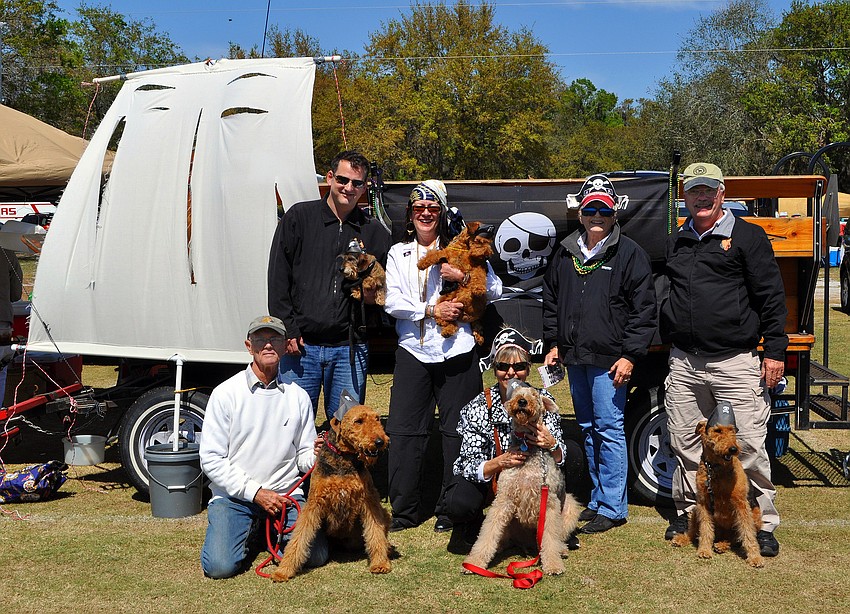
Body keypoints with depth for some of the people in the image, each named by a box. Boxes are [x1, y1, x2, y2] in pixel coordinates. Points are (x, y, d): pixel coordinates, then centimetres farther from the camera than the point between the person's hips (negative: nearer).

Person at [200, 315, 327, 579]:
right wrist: (255, 492, -14)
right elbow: (211, 460, -6)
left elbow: (304, 457, 9)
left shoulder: (297, 396, 5)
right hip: (234, 496, -2)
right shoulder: (226, 393, -4)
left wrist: (316, 454, -16)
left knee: (316, 556, -17)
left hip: (286, 494, 2)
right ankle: (251, 534, 12)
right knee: (220, 566, -22)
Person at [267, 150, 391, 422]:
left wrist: (373, 294, -7)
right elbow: (278, 277, 1)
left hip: (349, 348, 2)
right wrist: (288, 329, -6)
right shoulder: (299, 217, 6)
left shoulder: (373, 232, 11)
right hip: (300, 344, -2)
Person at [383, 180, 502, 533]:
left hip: (456, 352, -2)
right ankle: (404, 512, 12)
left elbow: (495, 290, 2)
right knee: (403, 431, 1)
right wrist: (431, 310, -10)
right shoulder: (398, 253, 13)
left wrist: (462, 277, -12)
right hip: (413, 351, 2)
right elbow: (392, 303, 2)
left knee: (458, 431, 2)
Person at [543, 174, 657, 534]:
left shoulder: (629, 254, -4)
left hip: (609, 359, -6)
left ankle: (612, 508, 3)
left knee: (609, 429, -6)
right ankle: (598, 498, 25)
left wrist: (630, 356, -12)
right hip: (574, 357, 6)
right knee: (588, 428, 14)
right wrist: (553, 342, 15)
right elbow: (550, 300, 22)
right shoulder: (565, 253, 12)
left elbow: (643, 309, -7)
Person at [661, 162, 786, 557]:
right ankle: (687, 512, 27)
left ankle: (763, 524, 12)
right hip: (683, 363, 5)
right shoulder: (676, 243, 16)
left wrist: (774, 350, -7)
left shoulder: (747, 236, 1)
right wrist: (669, 343, 18)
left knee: (749, 446, -2)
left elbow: (771, 296, -2)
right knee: (684, 444, 11)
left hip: (735, 362, -5)